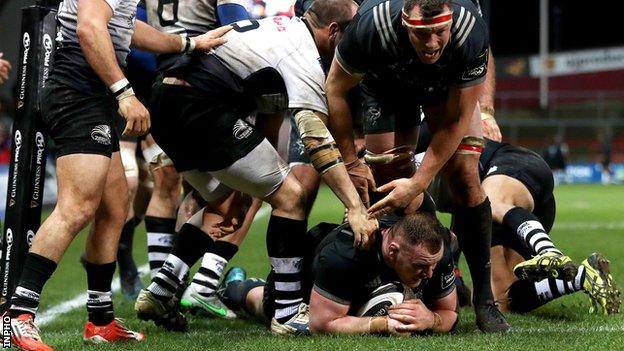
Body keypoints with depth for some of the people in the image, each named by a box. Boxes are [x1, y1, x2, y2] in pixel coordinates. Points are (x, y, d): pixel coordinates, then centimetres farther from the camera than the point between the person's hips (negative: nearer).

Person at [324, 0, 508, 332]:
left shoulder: (471, 33, -40)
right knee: (389, 189, -8)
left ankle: (484, 300, -6)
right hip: (387, 88, 1)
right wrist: (352, 163, -19)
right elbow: (335, 90, -22)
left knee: (465, 177, -13)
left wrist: (417, 183, -30)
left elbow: (455, 120, -27)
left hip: (448, 87, 0)